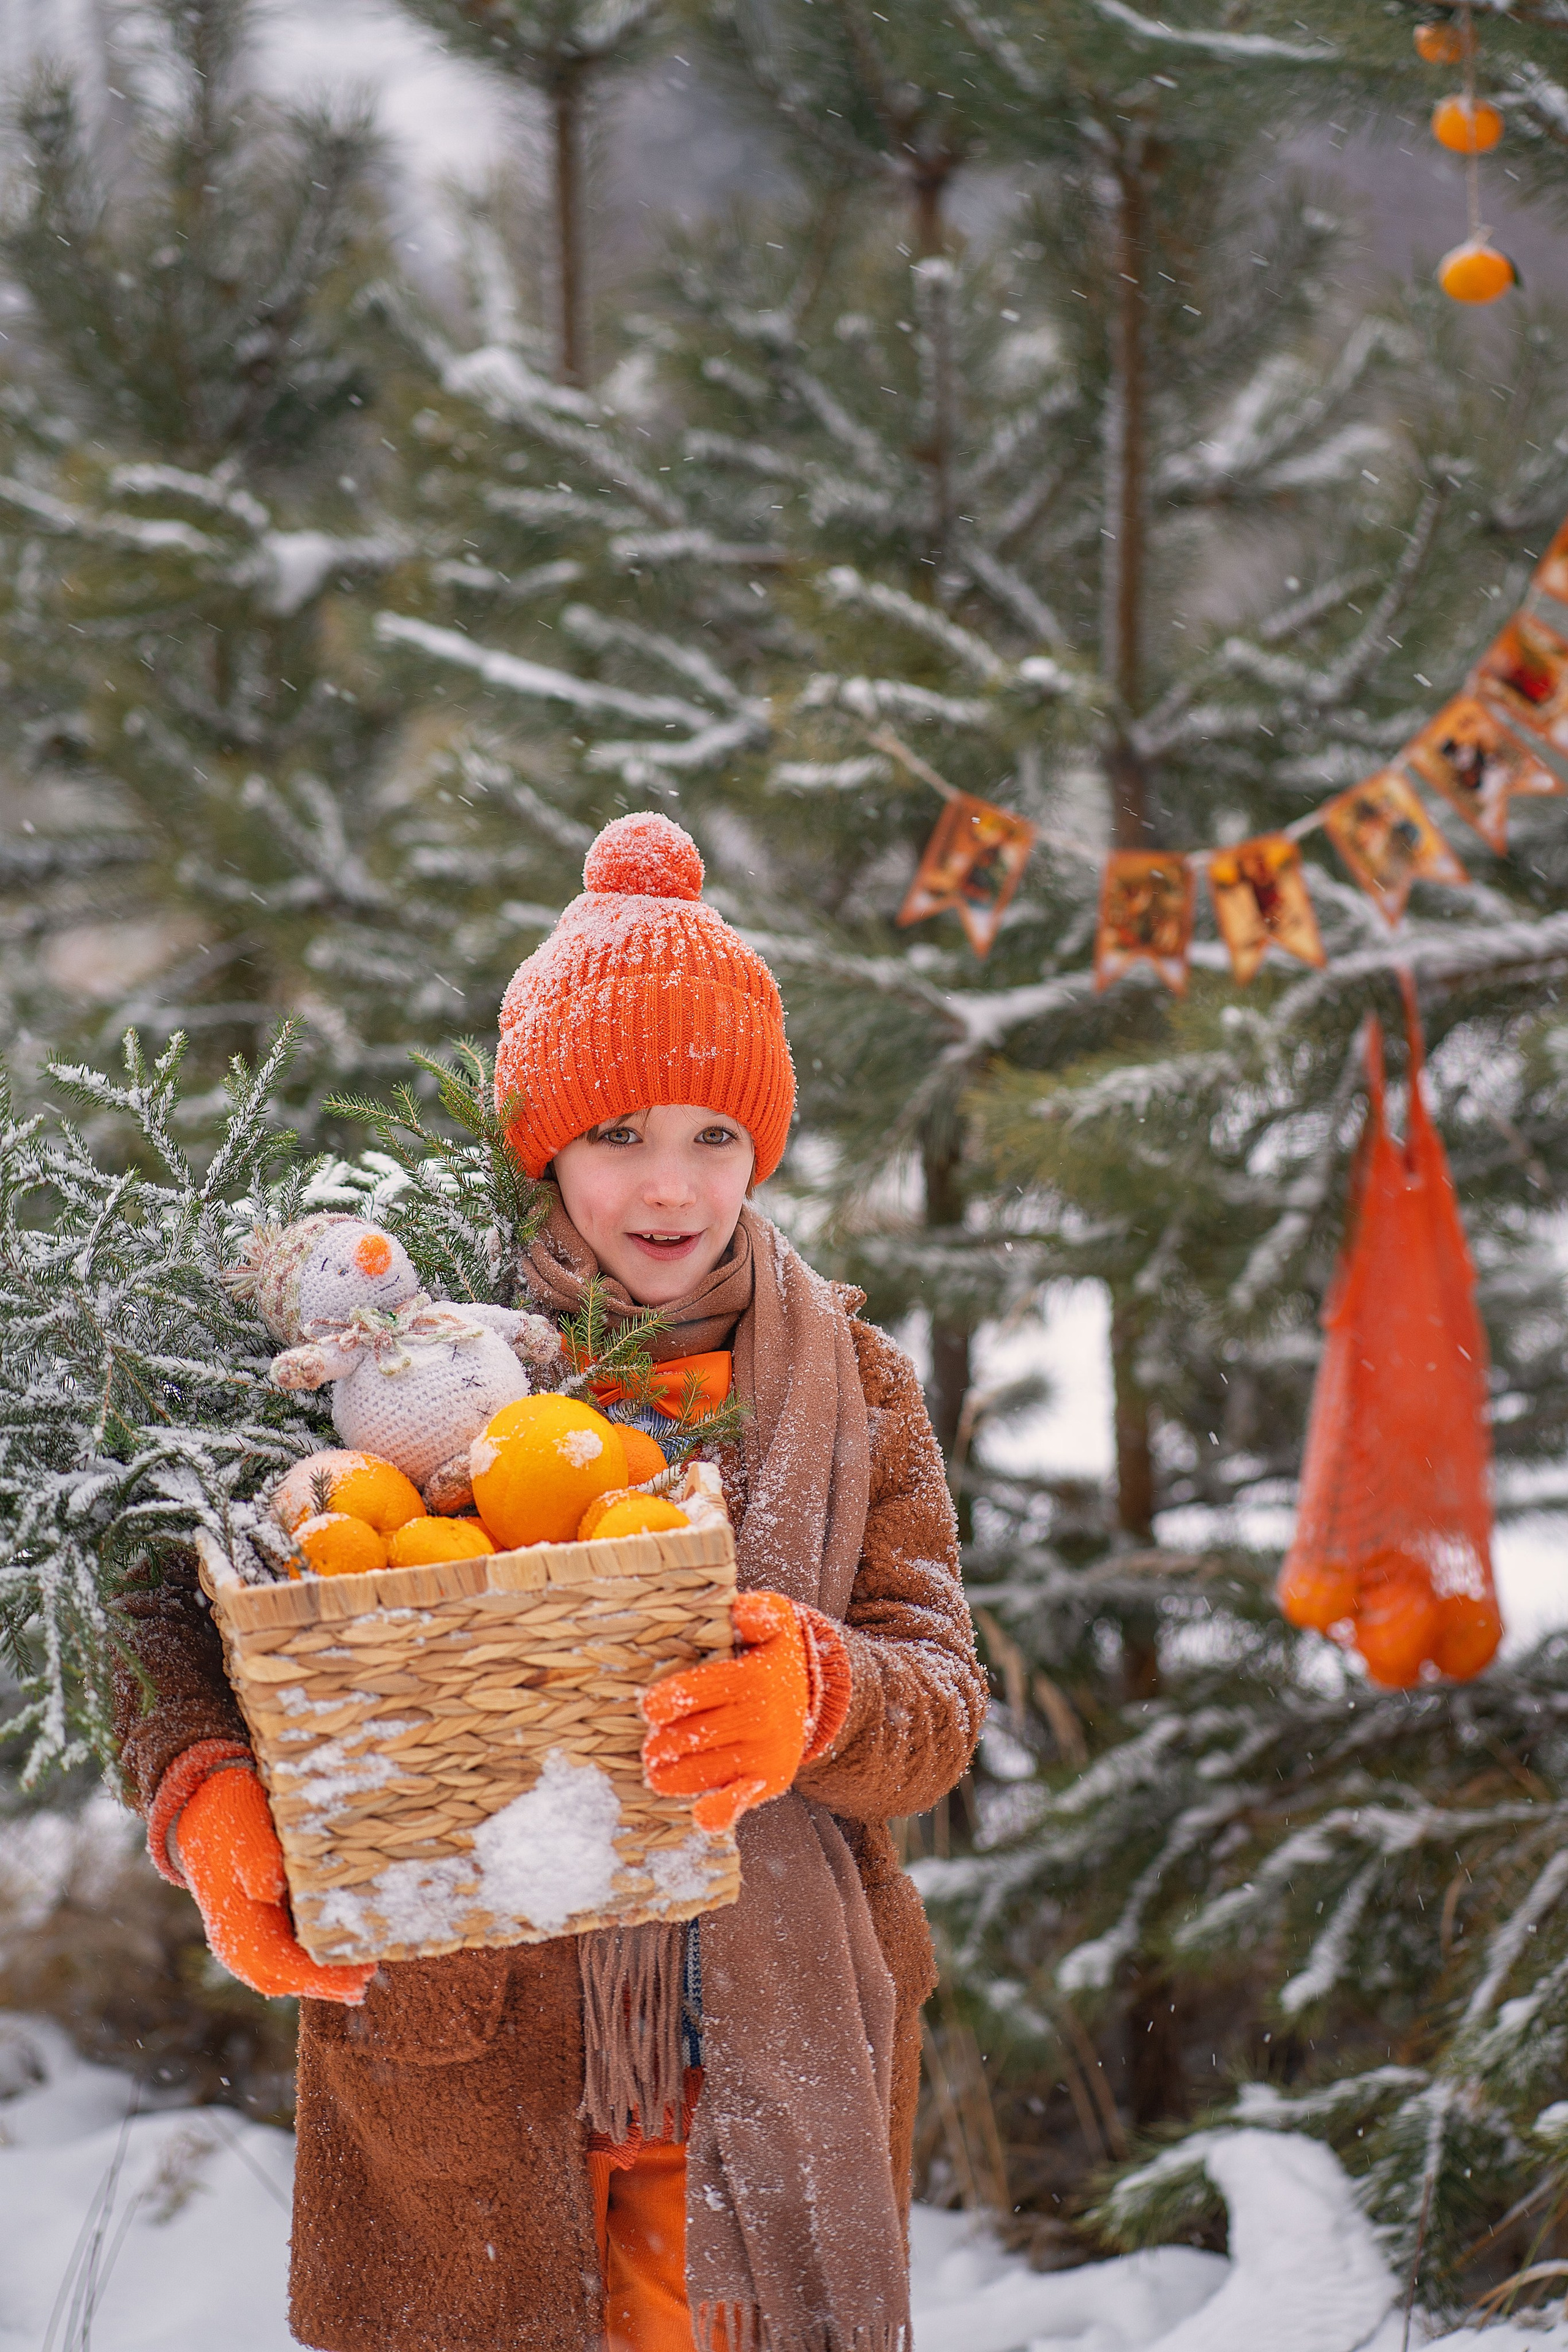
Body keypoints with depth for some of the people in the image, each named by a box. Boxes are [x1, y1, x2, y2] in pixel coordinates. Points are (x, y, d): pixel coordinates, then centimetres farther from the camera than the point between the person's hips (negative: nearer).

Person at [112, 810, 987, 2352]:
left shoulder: (844, 1378, 6)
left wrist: (817, 1699, -24)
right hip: (455, 2052, -2)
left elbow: (941, 1695, -1)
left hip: (771, 2061, 2)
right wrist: (206, 1795, -22)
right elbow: (171, 1602, -1)